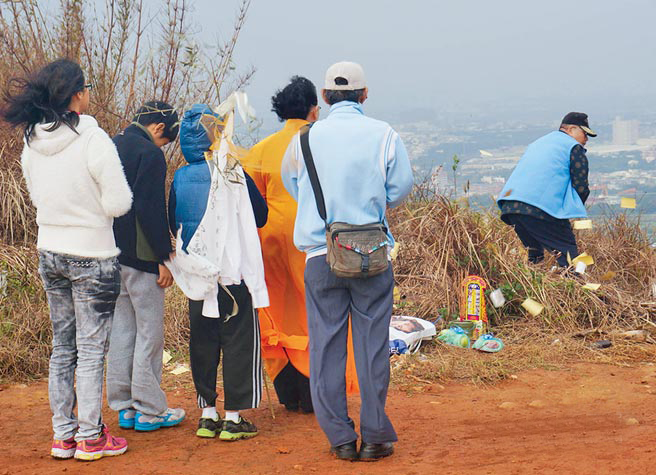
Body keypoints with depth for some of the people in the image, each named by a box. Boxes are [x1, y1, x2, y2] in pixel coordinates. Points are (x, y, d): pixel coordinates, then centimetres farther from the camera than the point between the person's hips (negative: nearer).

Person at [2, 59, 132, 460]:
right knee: (92, 349, 3)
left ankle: (63, 435, 19)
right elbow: (118, 203, -16)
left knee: (62, 347, 14)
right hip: (92, 256, -6)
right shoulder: (94, 140, -19)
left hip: (50, 253, 6)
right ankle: (90, 438, 8)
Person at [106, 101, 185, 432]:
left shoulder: (112, 147, 13)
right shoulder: (149, 153, -13)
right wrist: (164, 258, -15)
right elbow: (150, 210, -19)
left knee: (121, 330, 12)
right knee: (149, 331, -1)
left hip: (111, 255, 8)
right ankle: (149, 410, 3)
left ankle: (124, 407, 17)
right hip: (140, 256, -8)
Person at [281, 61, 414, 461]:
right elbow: (401, 186, 3)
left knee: (326, 345, 7)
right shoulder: (384, 135, -1)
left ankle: (341, 437, 9)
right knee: (372, 342, 5)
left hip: (320, 255, 1)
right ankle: (375, 437, 8)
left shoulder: (306, 138, 3)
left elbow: (292, 184, 16)